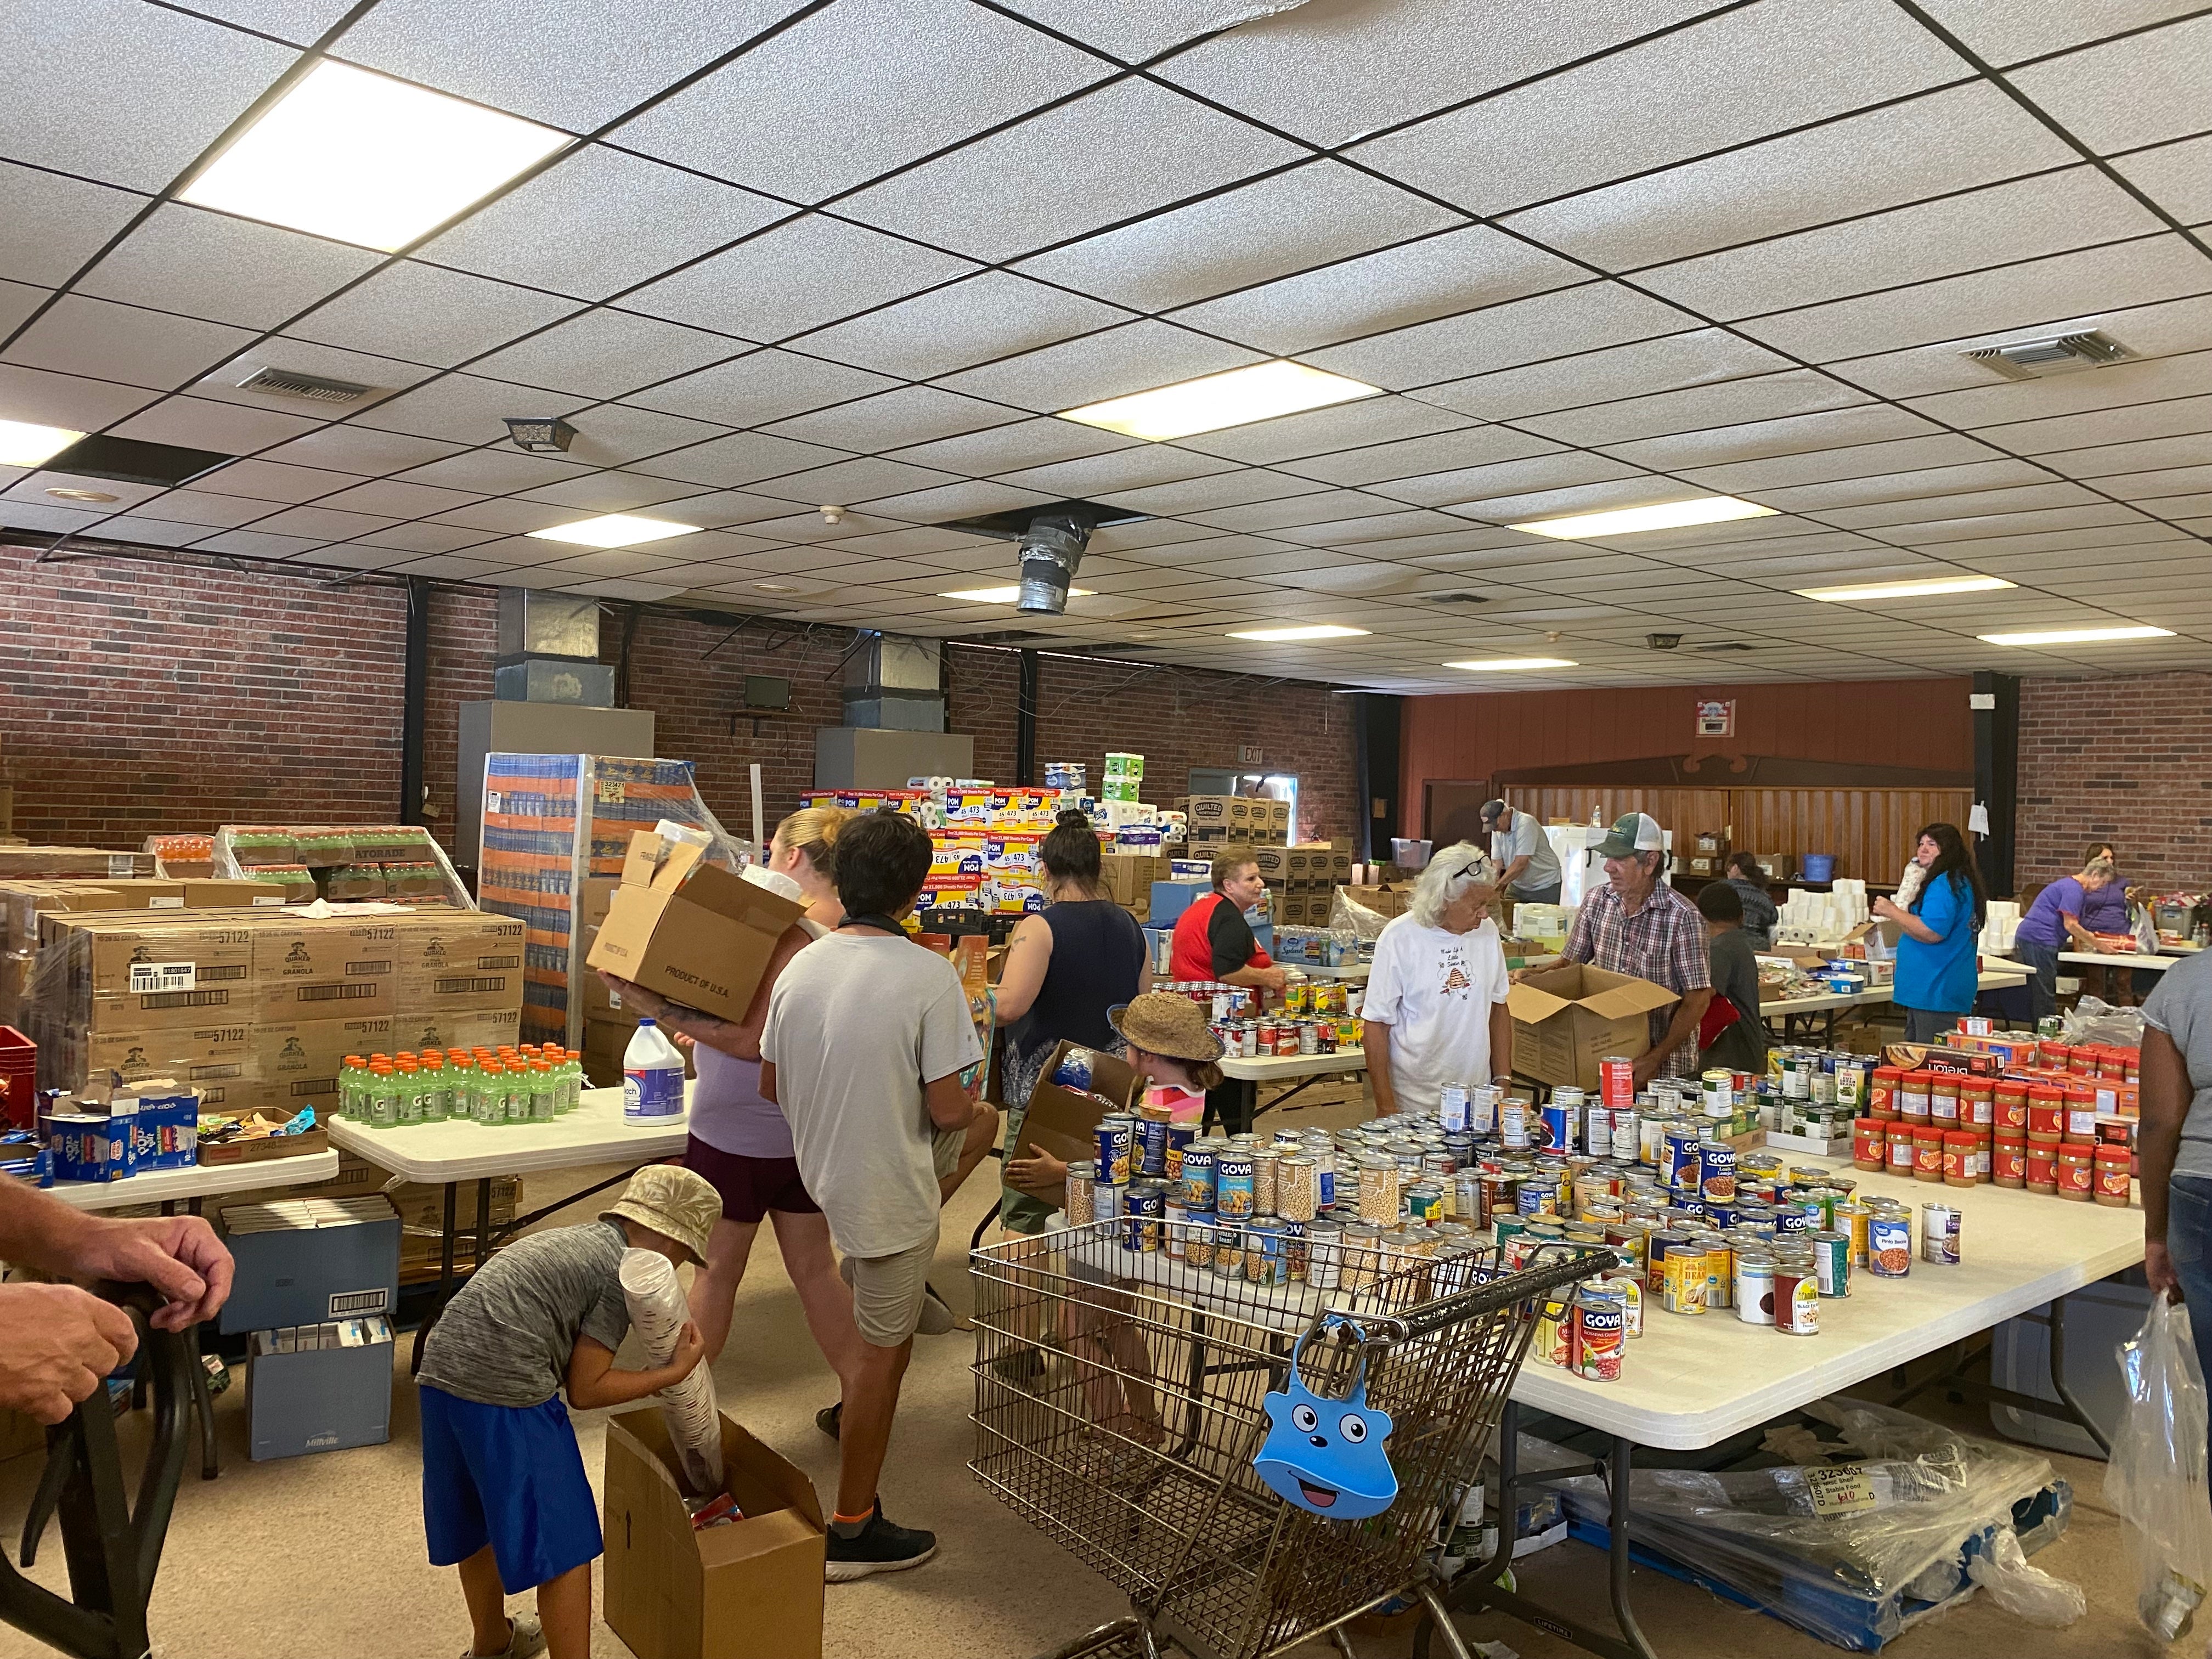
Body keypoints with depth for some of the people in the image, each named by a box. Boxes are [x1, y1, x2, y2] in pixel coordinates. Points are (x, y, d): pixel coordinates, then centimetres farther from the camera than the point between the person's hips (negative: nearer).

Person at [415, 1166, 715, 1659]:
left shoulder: (573, 1239, 20)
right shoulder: (625, 1272, -5)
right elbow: (585, 1389, -5)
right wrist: (674, 1372, 1)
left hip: (441, 1371, 10)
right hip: (504, 1391, -9)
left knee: (479, 1520, 29)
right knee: (565, 1545, 3)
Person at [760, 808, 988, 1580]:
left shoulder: (800, 967, -4)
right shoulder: (930, 976, -22)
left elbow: (770, 1086, 6)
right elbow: (947, 1110, -21)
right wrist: (978, 1113, 2)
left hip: (824, 1177, 7)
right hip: (892, 1194, -6)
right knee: (883, 1356, 7)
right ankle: (853, 1532, 20)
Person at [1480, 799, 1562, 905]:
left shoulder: (1526, 824, -24)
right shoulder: (1497, 829, -3)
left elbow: (1521, 864, -29)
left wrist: (1498, 886, -28)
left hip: (1545, 886, -6)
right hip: (1518, 885, 6)